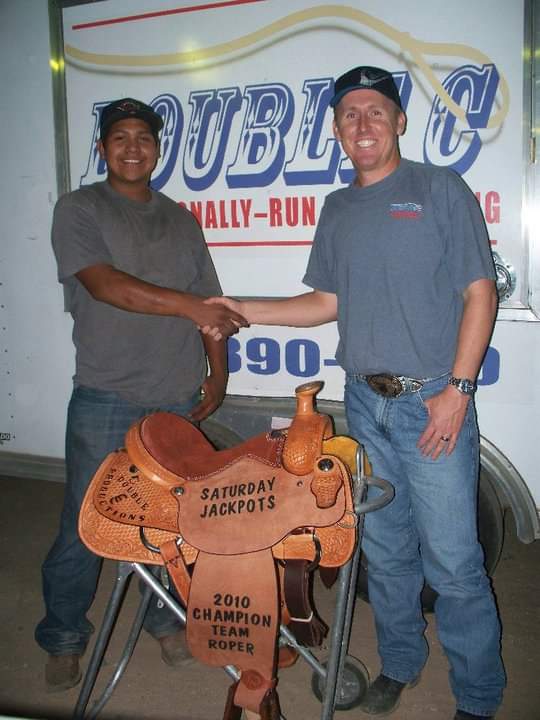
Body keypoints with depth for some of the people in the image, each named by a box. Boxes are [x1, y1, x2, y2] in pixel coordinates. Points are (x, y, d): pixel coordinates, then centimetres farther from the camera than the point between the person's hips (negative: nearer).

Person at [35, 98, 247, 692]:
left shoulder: (180, 220, 16)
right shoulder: (78, 209, 2)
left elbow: (210, 305, 16)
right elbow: (105, 284, -15)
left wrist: (217, 372, 5)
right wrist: (187, 304, -23)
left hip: (178, 400, 4)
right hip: (105, 399, -3)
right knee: (84, 525, 2)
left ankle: (166, 619, 30)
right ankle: (64, 638, 22)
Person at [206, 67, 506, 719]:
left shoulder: (439, 188, -2)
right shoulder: (336, 209, 14)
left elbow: (480, 292, -5)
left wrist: (458, 388, -13)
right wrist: (245, 310, 8)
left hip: (433, 402, -5)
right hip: (365, 403, 5)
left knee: (452, 561, -1)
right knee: (385, 550, 15)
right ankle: (400, 663, 34)